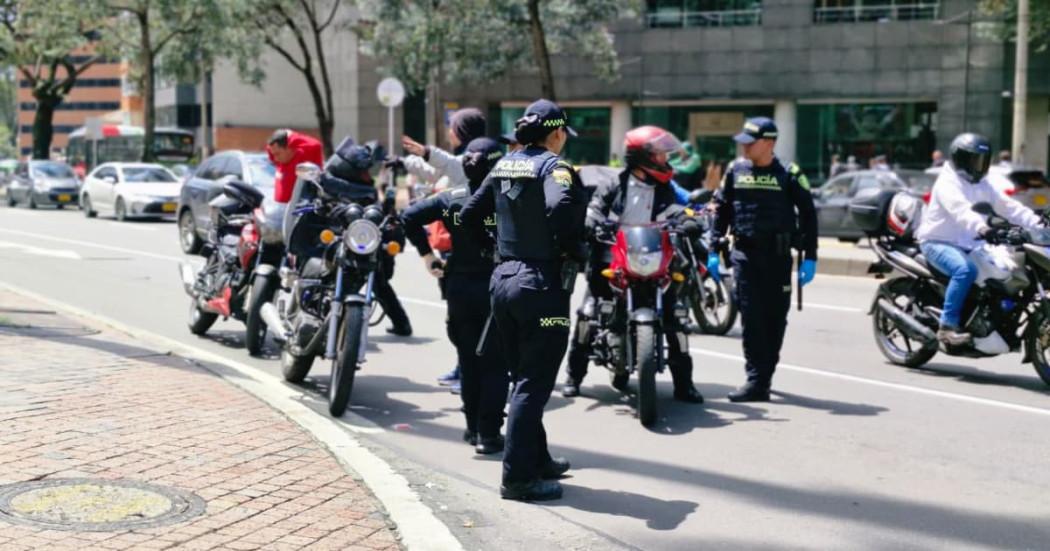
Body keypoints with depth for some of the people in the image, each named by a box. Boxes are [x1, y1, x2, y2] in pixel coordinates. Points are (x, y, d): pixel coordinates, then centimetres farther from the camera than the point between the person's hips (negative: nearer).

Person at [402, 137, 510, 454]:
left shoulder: (451, 199, 1)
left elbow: (410, 216, -2)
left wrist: (426, 254, 3)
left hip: (459, 287, 4)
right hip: (495, 286, -4)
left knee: (468, 360, 16)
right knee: (495, 363, 4)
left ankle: (473, 427, 24)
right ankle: (488, 434, 3)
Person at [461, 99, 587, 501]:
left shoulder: (504, 166, 11)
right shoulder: (553, 165, -11)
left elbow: (469, 215, 13)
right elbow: (560, 205, -31)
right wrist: (572, 244, -14)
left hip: (504, 279, 8)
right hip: (543, 283, -8)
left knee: (523, 378, 18)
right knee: (534, 384, -1)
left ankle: (537, 459, 30)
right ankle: (518, 477, 2)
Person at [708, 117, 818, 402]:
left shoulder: (789, 175, 0)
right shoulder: (735, 171, 8)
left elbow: (808, 215, 2)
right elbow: (721, 210, 13)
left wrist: (809, 257, -3)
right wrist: (714, 250, 6)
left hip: (778, 255, -1)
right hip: (745, 254, 1)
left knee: (775, 319, 4)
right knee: (751, 318, -6)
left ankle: (764, 376, 15)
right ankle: (757, 381, -7)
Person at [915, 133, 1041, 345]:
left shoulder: (983, 185, 16)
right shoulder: (948, 183, -13)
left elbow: (1007, 206, 7)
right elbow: (960, 209, -32)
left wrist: (1036, 222, -7)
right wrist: (981, 227, -50)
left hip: (967, 245, 9)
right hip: (938, 242, -9)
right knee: (965, 270, -35)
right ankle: (947, 326, -32)